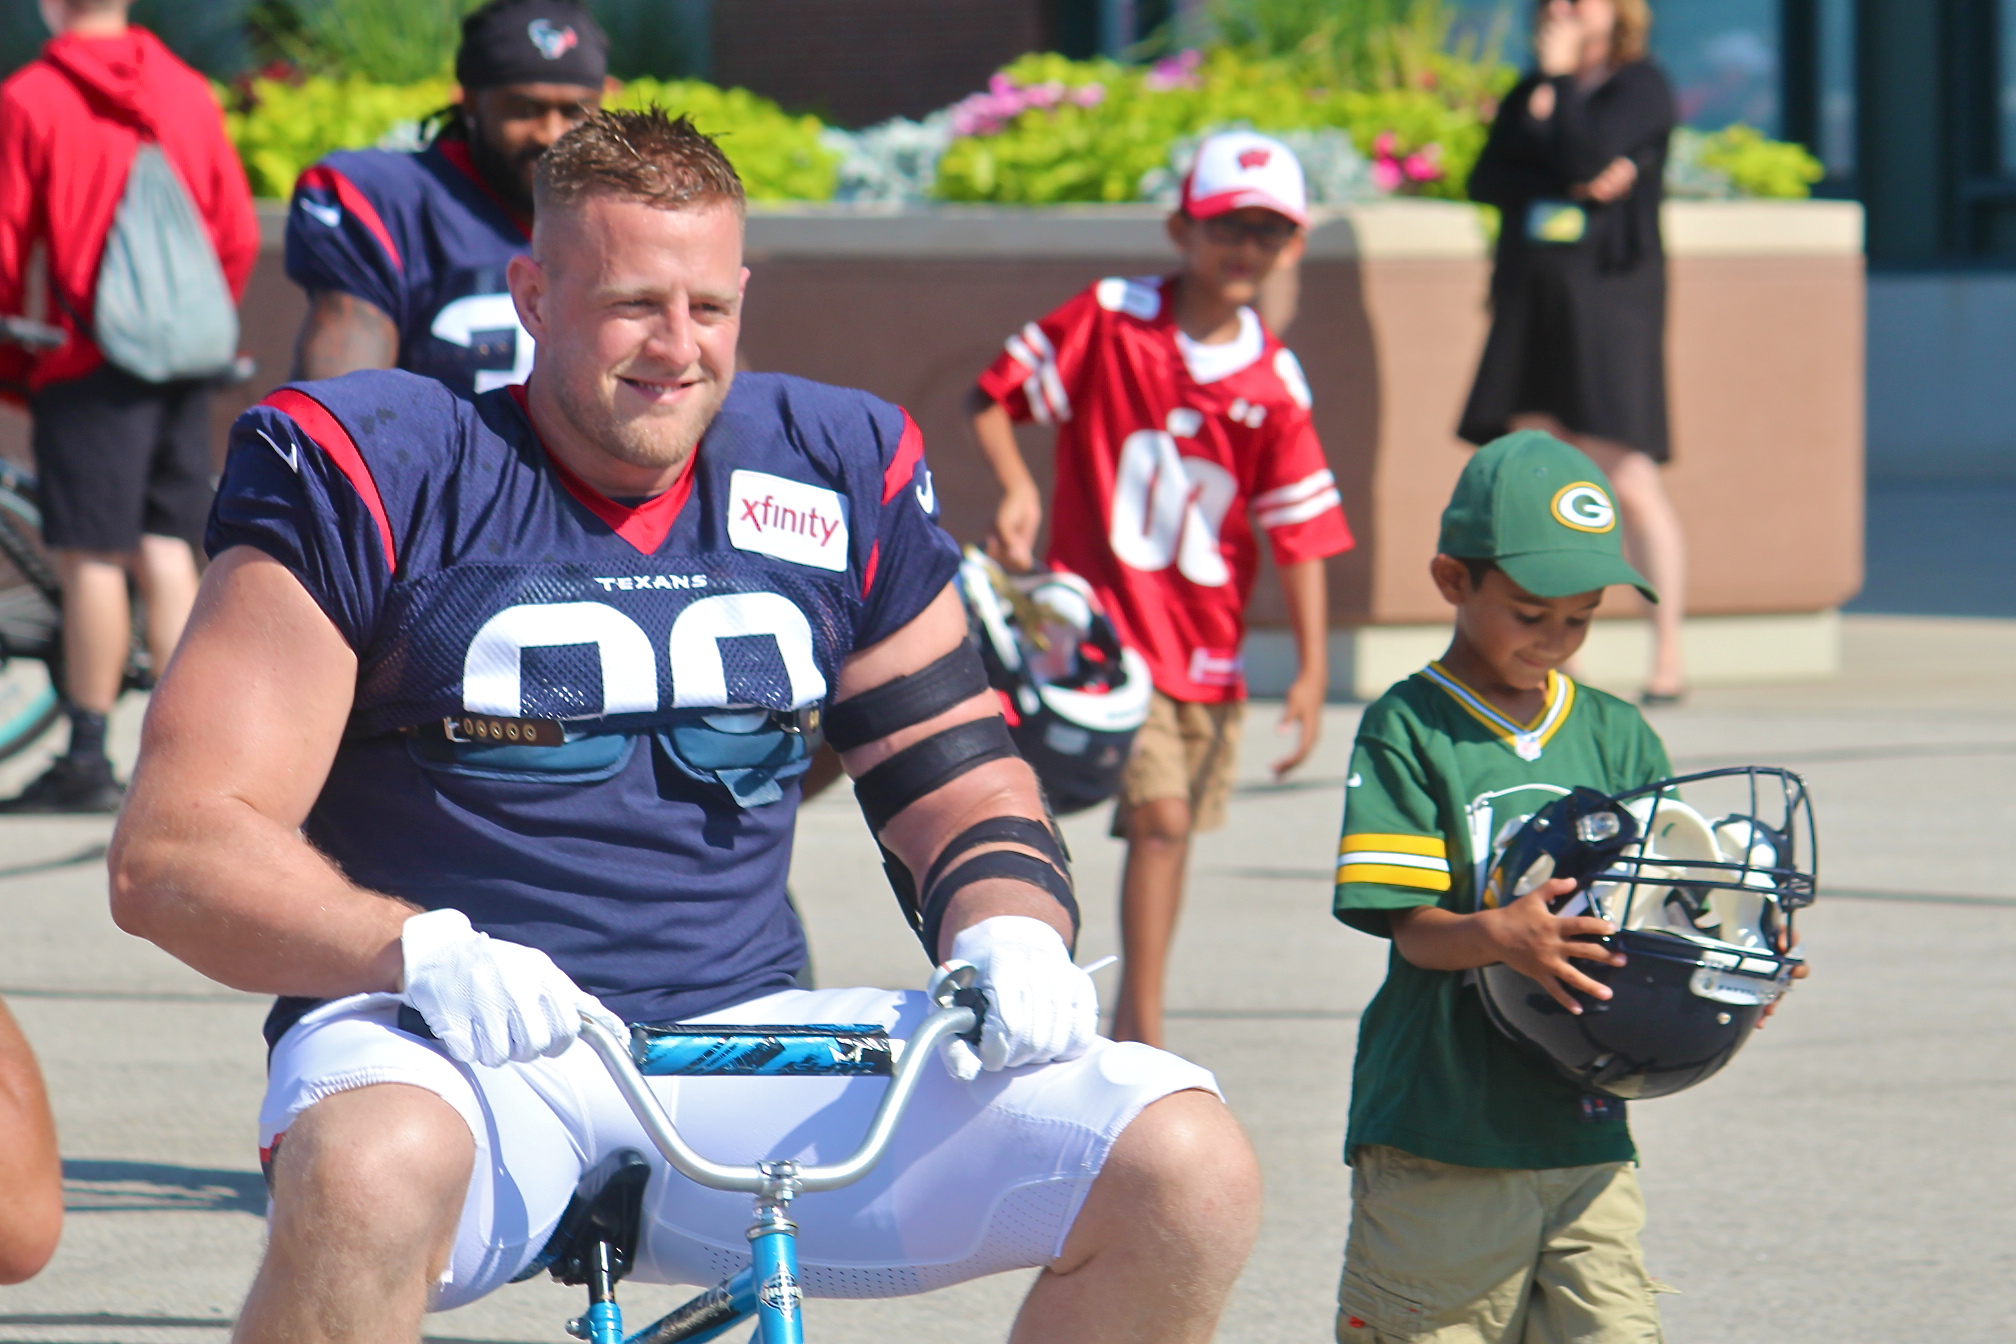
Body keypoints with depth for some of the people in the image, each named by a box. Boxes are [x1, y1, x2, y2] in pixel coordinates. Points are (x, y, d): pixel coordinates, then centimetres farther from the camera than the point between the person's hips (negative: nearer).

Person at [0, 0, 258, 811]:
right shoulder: (189, 91, 6)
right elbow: (237, 235, 8)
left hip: (89, 367, -5)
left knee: (91, 558, -1)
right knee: (166, 555, 9)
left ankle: (88, 759, 0)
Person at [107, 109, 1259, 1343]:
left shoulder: (839, 480, 11)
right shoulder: (375, 476, -2)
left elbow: (963, 789, 17)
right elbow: (175, 847, -8)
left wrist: (1011, 938, -8)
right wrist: (422, 951, -27)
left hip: (743, 1055, 4)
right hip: (459, 1050, -4)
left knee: (1188, 1168, -16)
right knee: (372, 1174, -43)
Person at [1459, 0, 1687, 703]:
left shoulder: (1641, 87, 0)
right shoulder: (1529, 94, 18)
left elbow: (1587, 153, -16)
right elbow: (1486, 180, 6)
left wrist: (1558, 79, -4)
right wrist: (1577, 185, -8)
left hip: (1610, 294, -6)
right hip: (1530, 296, 6)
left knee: (1626, 475, -11)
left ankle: (1668, 652, -7)